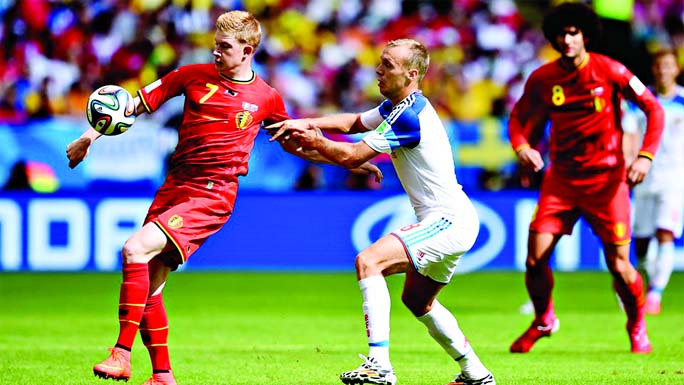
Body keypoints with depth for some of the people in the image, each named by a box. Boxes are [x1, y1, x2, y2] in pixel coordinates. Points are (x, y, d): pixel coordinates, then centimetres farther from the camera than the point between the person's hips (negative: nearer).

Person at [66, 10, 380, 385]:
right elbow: (137, 104, 11)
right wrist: (91, 135, 5)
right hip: (173, 188, 4)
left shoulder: (266, 98, 4)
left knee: (136, 249, -24)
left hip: (212, 196, -4)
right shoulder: (195, 75, 7)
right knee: (148, 285, 0)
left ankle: (121, 355, -24)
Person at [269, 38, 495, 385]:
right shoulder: (397, 106, 10)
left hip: (448, 220, -11)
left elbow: (352, 157, -18)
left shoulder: (409, 115, -20)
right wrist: (307, 124, 5)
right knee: (417, 301, 26)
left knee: (368, 261, -23)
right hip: (453, 219, 11)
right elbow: (354, 122, 21)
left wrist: (315, 142, -1)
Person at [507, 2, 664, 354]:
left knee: (618, 264, -5)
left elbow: (653, 109, -4)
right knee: (535, 259, -6)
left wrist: (646, 155, -15)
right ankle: (543, 320, 22)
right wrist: (522, 146, -11)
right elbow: (519, 118, 11)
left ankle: (637, 326, 23)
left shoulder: (610, 71, -10)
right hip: (561, 178, 2)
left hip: (606, 178, -2)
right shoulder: (542, 79, -2)